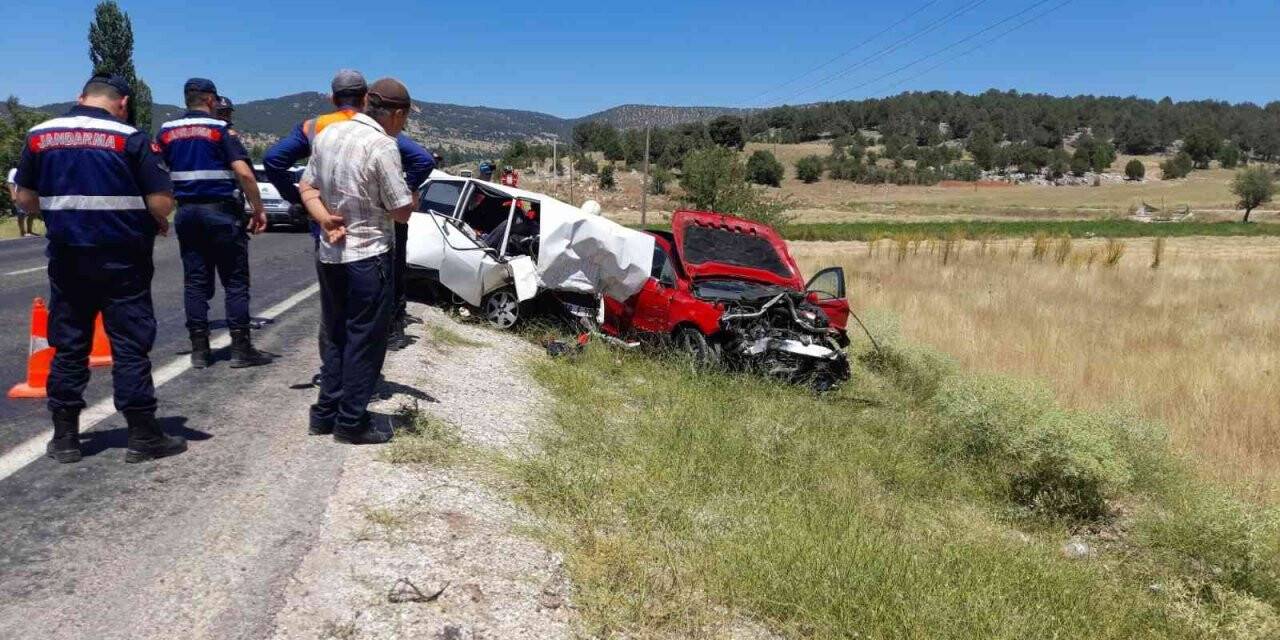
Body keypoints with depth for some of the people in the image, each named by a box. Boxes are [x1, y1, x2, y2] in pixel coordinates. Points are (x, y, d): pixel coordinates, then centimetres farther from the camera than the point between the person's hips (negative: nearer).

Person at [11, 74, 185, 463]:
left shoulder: (39, 136, 4)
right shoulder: (129, 138, -9)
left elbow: (25, 198, 8)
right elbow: (161, 202, -13)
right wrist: (159, 222, 8)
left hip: (66, 257, 4)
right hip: (122, 259, -4)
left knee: (68, 347, 12)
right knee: (131, 346, 2)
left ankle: (64, 438, 17)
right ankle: (143, 436, 6)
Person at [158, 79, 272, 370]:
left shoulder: (167, 130, 8)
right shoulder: (219, 128, -7)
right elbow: (244, 173, -16)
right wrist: (259, 209, -10)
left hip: (187, 212, 5)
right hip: (220, 211, -5)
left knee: (195, 281, 8)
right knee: (235, 281, 1)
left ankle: (199, 349, 9)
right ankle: (241, 349, 1)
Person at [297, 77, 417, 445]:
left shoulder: (328, 134, 7)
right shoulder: (382, 146, -17)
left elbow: (307, 187, 10)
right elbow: (401, 211, -14)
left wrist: (326, 219, -5)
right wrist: (408, 192, 7)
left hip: (329, 254, 8)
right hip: (367, 257, -7)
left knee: (335, 336, 17)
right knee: (365, 342, 3)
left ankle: (325, 413, 22)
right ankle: (351, 422, 8)